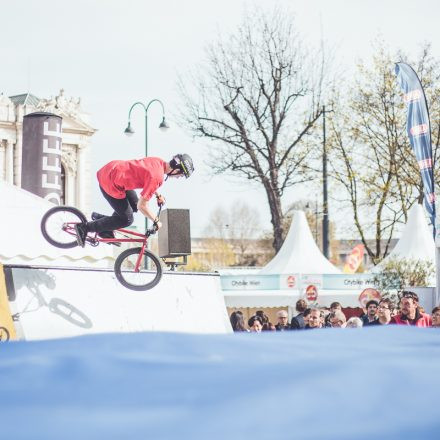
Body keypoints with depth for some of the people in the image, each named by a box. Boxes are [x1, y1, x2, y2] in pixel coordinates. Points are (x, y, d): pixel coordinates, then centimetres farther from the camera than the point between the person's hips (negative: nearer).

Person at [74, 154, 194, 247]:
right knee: (127, 220, 0)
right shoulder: (157, 177, -24)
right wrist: (156, 221, -7)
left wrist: (157, 195, 22)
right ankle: (85, 228, 4)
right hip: (110, 183, -9)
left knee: (134, 205, 20)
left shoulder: (159, 161, 2)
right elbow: (142, 206, -21)